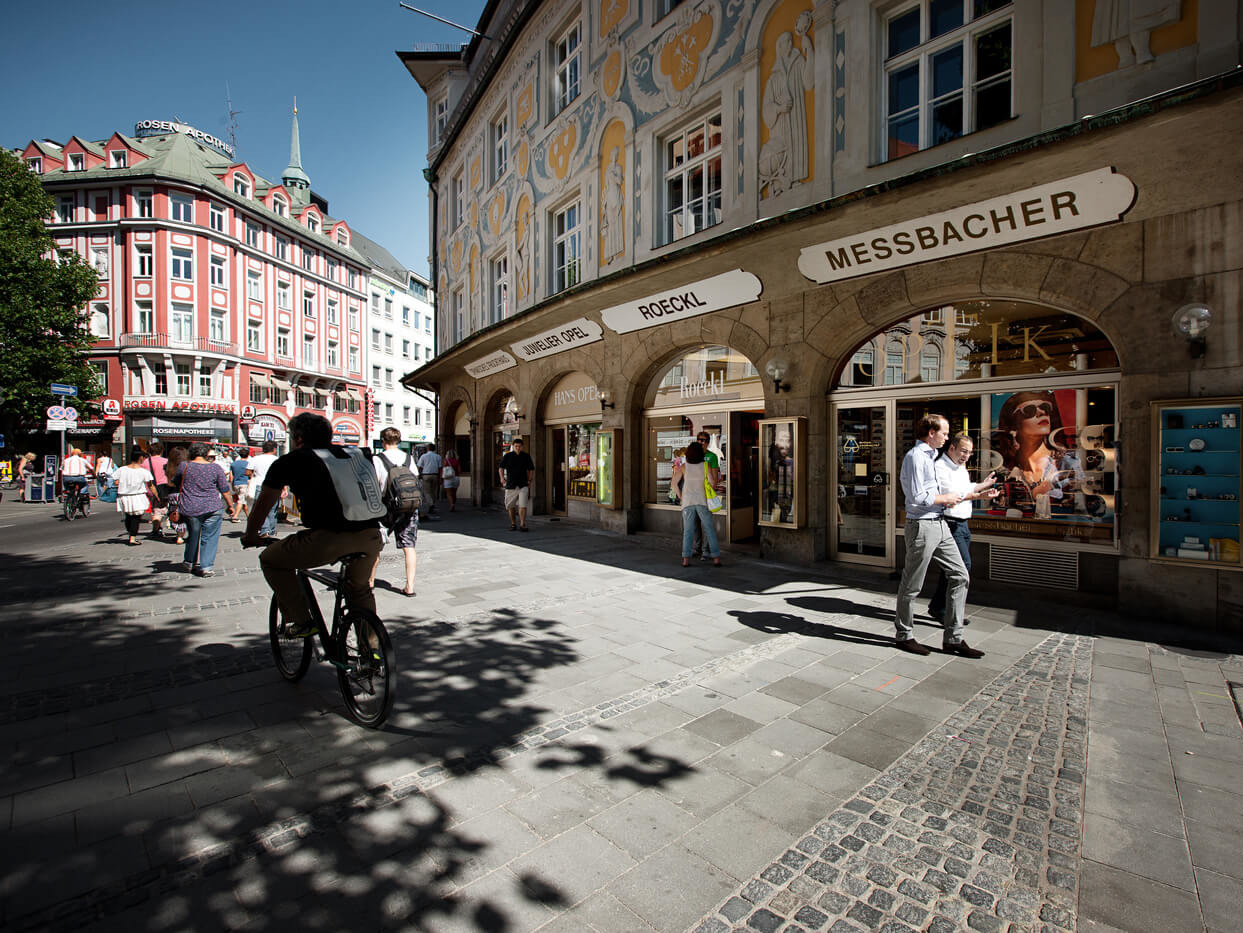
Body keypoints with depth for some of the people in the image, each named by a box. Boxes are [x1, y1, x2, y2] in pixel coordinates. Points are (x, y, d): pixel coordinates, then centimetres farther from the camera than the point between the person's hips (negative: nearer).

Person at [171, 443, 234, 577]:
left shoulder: (184, 466, 0)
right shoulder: (215, 468, -4)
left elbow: (175, 484, 16)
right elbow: (225, 490, -1)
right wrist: (230, 505, 11)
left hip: (189, 509, 3)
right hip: (212, 509, -2)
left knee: (193, 535, 21)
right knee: (209, 538, 4)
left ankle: (189, 562, 36)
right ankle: (206, 566, 1)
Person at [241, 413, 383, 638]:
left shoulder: (289, 461, 12)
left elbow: (262, 504, 23)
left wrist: (251, 536, 42)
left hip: (329, 539, -5)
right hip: (371, 537, 5)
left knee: (271, 559, 23)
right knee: (360, 589, 31)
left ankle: (303, 622, 20)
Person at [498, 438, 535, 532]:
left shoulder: (526, 456, 6)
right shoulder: (507, 456, 2)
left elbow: (531, 469, 13)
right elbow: (501, 468, -3)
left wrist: (529, 481, 2)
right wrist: (502, 477, -22)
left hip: (523, 485, 0)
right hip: (510, 485, 1)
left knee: (523, 505, -12)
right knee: (511, 506, 9)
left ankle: (523, 524, -9)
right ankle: (513, 524, 25)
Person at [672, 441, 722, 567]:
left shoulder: (684, 466, 1)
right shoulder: (706, 465, -2)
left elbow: (674, 482, 2)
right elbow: (712, 483, -7)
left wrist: (675, 472, 18)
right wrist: (715, 473, 10)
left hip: (688, 501, 1)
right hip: (702, 501, -1)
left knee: (688, 531, 4)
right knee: (709, 530, 5)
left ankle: (686, 559, -3)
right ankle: (716, 558, 2)